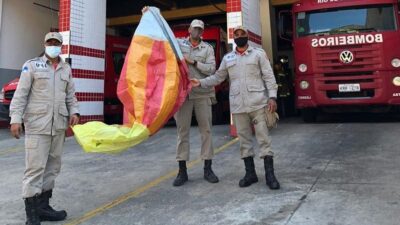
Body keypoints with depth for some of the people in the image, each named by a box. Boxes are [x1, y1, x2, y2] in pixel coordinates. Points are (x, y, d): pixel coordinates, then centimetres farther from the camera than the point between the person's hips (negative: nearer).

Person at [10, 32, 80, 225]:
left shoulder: (66, 69, 15)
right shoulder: (32, 65, 2)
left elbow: (70, 95, 18)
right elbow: (20, 94, -2)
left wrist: (74, 112, 1)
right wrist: (16, 119, -10)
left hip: (59, 125, 5)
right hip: (37, 125, -5)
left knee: (53, 166, 8)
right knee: (35, 167, -6)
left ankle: (42, 206, 19)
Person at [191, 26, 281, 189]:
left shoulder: (258, 54, 6)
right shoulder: (227, 58, 15)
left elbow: (269, 76, 0)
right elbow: (218, 77, 17)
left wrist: (272, 97, -10)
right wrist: (200, 83, 5)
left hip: (258, 103, -3)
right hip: (238, 106, 3)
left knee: (263, 138, -2)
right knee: (244, 139, 7)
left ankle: (270, 174, 5)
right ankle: (250, 173, 18)